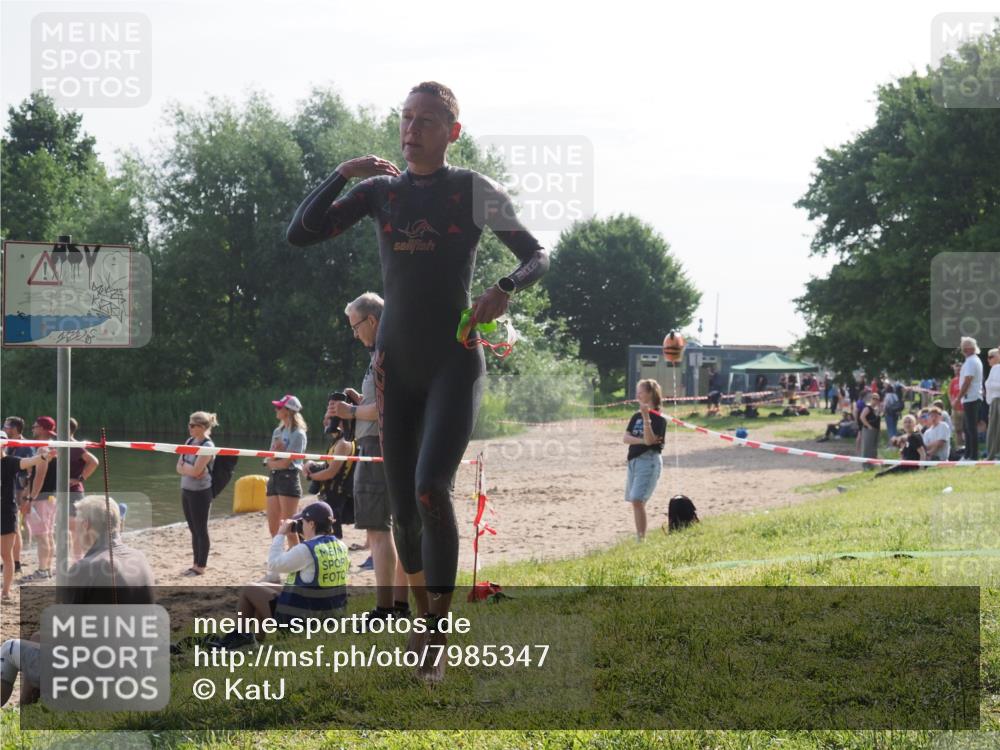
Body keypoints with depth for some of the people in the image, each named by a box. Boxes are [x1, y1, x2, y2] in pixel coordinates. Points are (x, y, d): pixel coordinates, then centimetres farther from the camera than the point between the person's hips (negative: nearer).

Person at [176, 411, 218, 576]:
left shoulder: (207, 446, -14)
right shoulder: (189, 441, 9)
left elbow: (195, 471, -22)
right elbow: (179, 467, 5)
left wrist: (185, 466, -5)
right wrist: (190, 469, -12)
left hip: (201, 492, -8)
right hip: (186, 490, 8)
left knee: (201, 530, 0)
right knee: (194, 530, 12)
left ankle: (201, 567, 5)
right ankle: (195, 564, 18)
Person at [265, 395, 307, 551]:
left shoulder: (298, 434, -8)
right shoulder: (278, 431, 15)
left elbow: (286, 462, -14)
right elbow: (269, 461, 9)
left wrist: (271, 462, 3)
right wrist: (274, 454, -12)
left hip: (289, 479, -8)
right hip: (274, 479, 8)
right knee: (273, 529, 7)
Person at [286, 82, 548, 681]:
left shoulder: (474, 191, -2)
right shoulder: (381, 191, 7)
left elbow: (538, 256, 1)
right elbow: (301, 233, 4)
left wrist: (507, 289, -20)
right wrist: (342, 175, -8)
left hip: (456, 363, -4)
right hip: (397, 366, 4)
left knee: (432, 487, -22)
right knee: (403, 503, 6)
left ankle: (440, 637, -17)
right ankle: (425, 615, 26)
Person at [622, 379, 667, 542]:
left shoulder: (658, 418, -8)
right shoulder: (636, 416, 13)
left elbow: (649, 440, -20)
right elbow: (626, 438, 4)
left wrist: (646, 416, -28)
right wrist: (642, 441, -14)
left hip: (649, 460, -8)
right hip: (633, 460, 8)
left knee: (637, 500, -17)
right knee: (635, 502, 11)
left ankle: (641, 539, -16)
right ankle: (639, 538, 19)